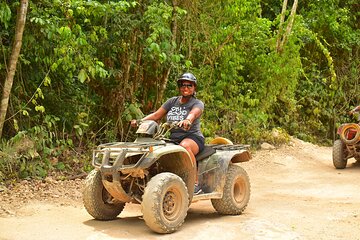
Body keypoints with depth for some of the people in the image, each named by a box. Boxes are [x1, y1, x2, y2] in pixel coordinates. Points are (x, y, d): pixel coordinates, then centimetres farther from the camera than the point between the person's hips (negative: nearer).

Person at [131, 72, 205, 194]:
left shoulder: (197, 103, 2)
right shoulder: (172, 101, 17)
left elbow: (193, 114, -23)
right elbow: (156, 115, 11)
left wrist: (187, 120, -46)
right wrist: (140, 121, -5)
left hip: (193, 137, -5)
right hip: (173, 138, 5)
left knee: (184, 146, -40)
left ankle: (196, 184, -34)